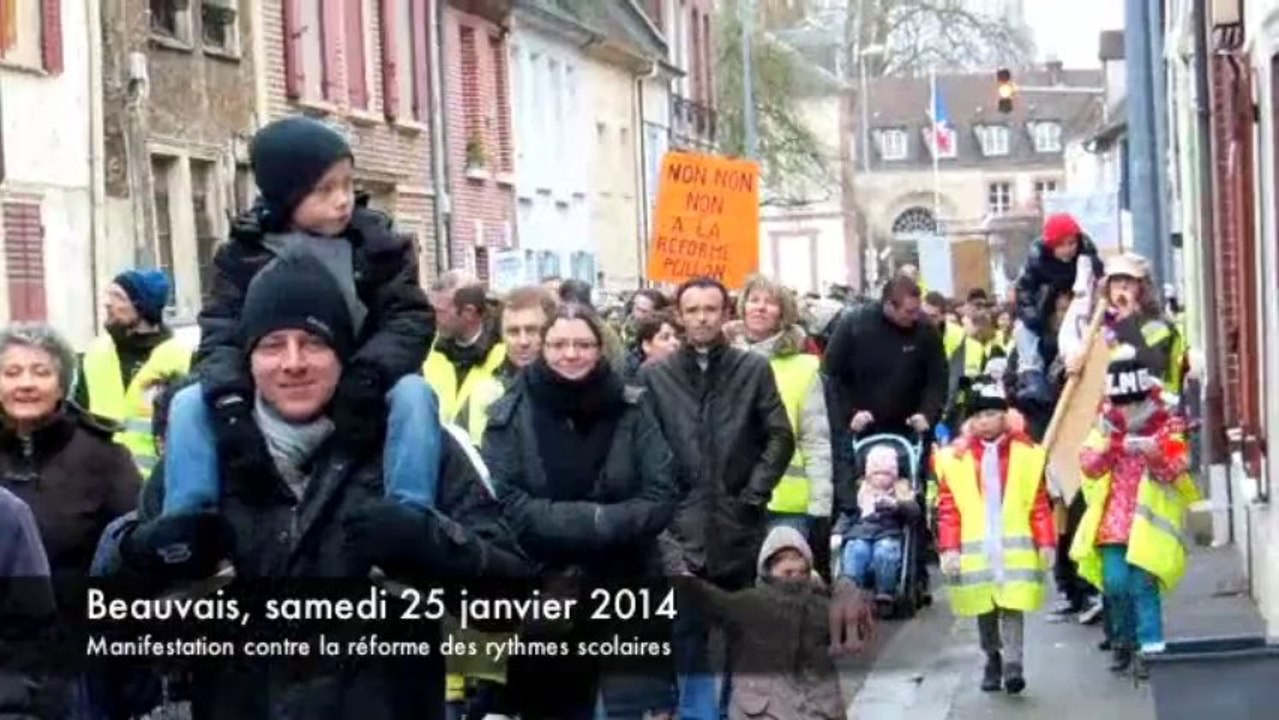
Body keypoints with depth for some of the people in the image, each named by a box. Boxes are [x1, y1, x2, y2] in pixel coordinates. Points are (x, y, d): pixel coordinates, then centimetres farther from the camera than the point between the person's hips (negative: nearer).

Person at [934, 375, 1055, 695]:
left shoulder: (1026, 453, 1)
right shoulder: (955, 457, 0)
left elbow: (1039, 503, 2)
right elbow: (947, 508, 0)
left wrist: (1046, 542, 0)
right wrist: (948, 548, -6)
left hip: (1016, 545, -1)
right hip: (974, 547, 1)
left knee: (1013, 606, -7)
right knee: (984, 608, 12)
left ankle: (1013, 665, -8)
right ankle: (992, 659, 27)